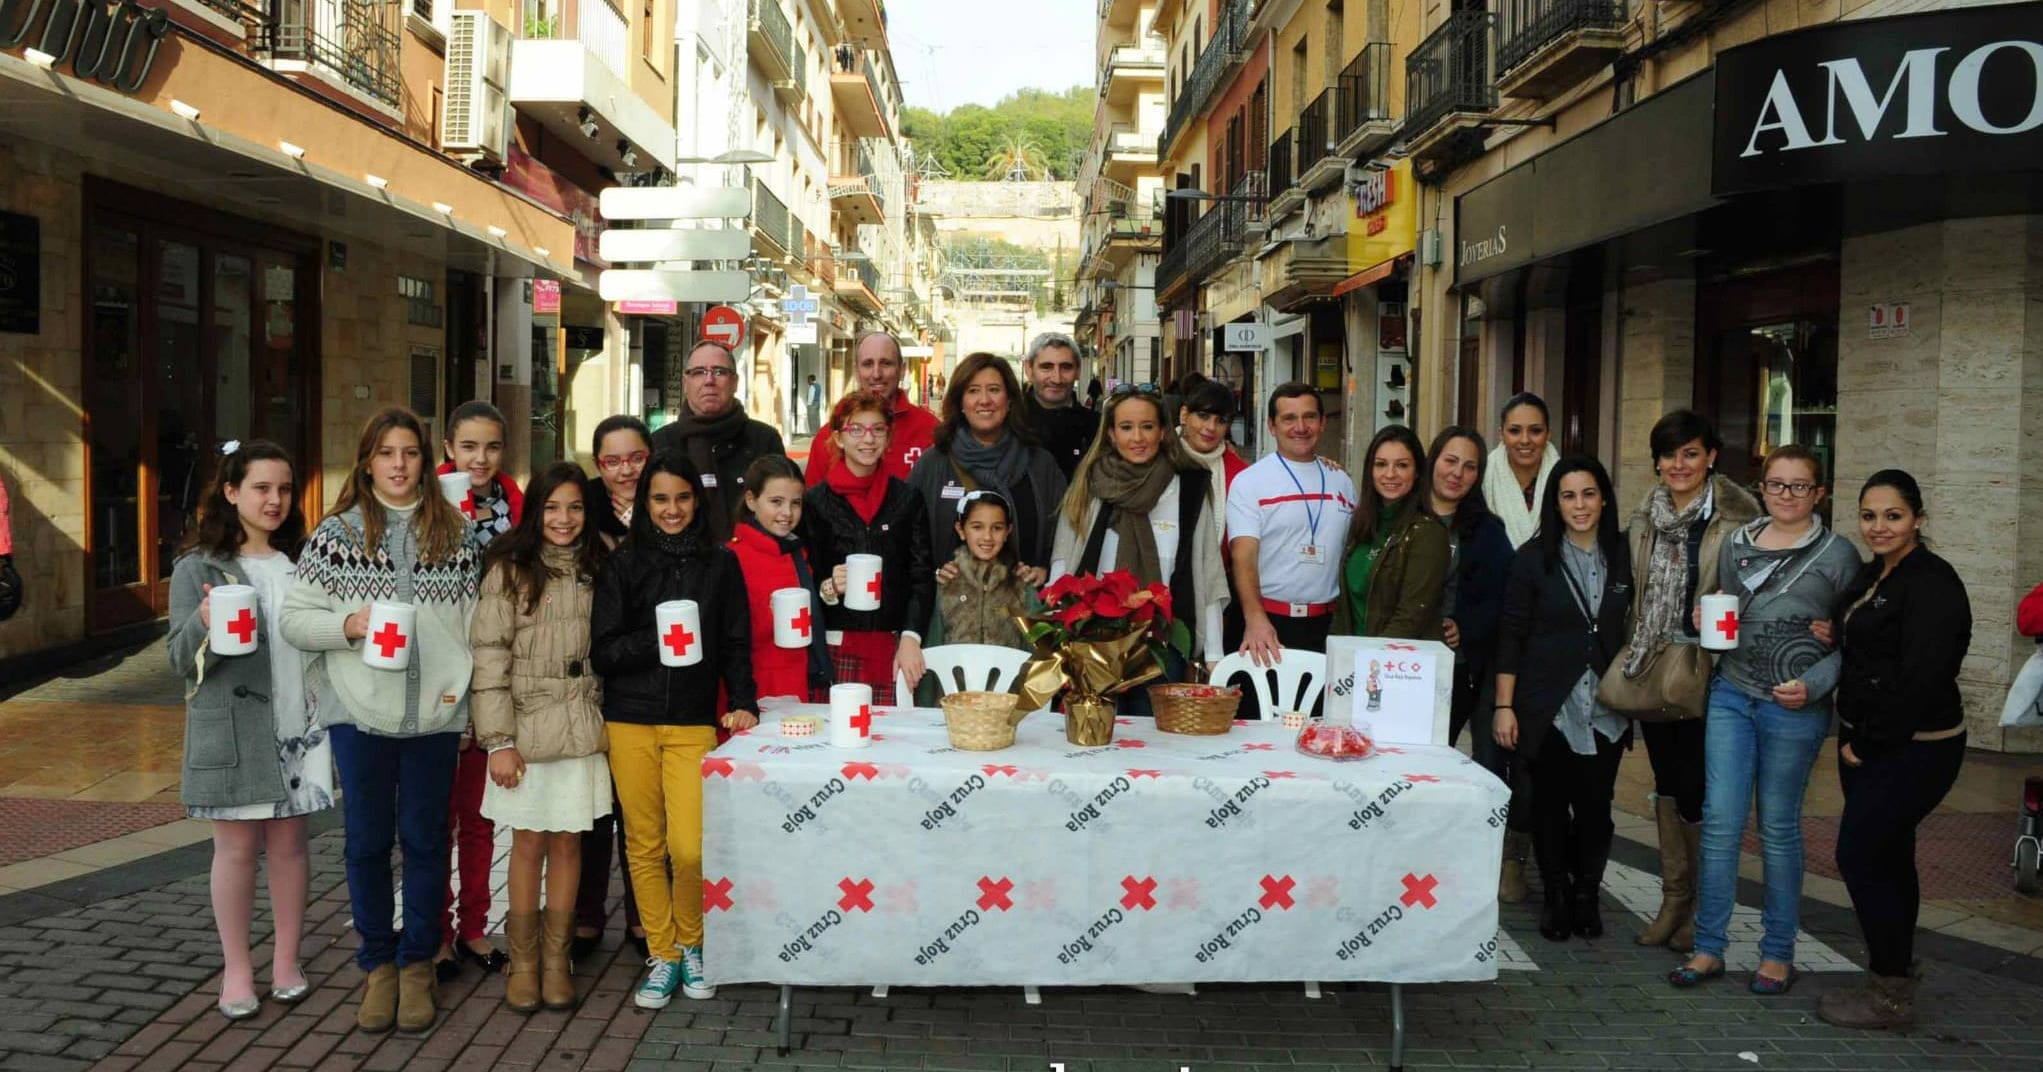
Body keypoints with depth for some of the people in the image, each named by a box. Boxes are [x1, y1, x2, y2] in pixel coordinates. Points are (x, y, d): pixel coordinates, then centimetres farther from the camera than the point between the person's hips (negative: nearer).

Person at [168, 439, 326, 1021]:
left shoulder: (299, 565, 10)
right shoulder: (199, 568, -3)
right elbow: (181, 658, -7)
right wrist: (204, 625, -27)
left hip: (296, 728, 3)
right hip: (232, 731, -3)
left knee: (288, 844, 9)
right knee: (236, 847, 4)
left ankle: (287, 961, 20)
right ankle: (237, 970, 16)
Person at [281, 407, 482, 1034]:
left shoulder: (454, 534, 5)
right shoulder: (336, 534, 3)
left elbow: (475, 618, 7)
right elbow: (294, 619, 2)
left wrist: (462, 687, -1)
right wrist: (349, 624, -15)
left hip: (435, 713, 0)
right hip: (360, 710, 0)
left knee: (425, 840, 8)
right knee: (367, 840, 8)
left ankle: (417, 964, 22)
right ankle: (378, 964, 23)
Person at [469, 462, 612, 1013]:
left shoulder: (595, 570, 8)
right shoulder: (509, 570, -4)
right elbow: (489, 654, -8)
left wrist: (604, 722, 5)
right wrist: (499, 740, -12)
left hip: (580, 730, 3)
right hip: (525, 729, -3)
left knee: (567, 843, 7)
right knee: (528, 845, 4)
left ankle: (556, 959, 18)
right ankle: (523, 962, 17)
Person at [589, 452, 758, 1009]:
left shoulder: (720, 563, 6)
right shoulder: (623, 563, 4)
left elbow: (736, 644, 7)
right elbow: (602, 650, 0)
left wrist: (742, 702, -5)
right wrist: (655, 639, -14)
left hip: (694, 723, -1)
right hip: (631, 721, 1)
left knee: (690, 848, -9)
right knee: (645, 846, 6)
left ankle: (690, 947, 16)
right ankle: (661, 958, 21)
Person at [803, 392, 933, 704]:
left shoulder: (908, 498, 9)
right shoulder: (816, 500, 4)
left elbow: (922, 577, 5)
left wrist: (911, 637, -6)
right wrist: (829, 589, -15)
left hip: (894, 646, 1)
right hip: (836, 647, -1)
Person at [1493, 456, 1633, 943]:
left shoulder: (1624, 555, 4)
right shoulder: (1533, 558, -4)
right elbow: (1511, 634, -4)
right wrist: (1504, 706, -7)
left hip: (1605, 708, 2)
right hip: (1549, 708, -2)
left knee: (1596, 806, 4)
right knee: (1551, 804, 5)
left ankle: (1587, 895, 23)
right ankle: (1556, 898, 21)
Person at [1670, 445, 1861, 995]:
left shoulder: (1838, 555, 0)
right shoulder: (1736, 544, 11)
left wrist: (1812, 685, -15)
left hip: (1794, 707, -3)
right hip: (1731, 696, 3)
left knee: (1778, 827, 5)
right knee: (1720, 821, 0)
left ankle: (1778, 953, 19)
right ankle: (1709, 948, 8)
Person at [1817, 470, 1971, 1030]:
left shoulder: (1932, 583, -17)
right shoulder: (1870, 576, 11)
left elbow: (1921, 679, -23)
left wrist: (1866, 743, -16)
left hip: (1913, 749, -9)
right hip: (1868, 744, 9)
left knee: (1860, 856, -7)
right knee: (1888, 857, 15)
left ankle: (1891, 998, 4)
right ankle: (1895, 971, 27)